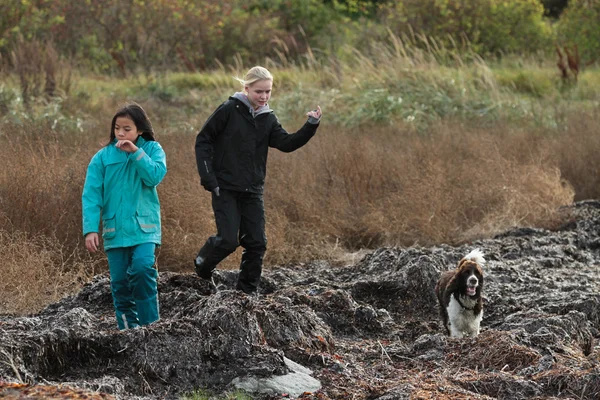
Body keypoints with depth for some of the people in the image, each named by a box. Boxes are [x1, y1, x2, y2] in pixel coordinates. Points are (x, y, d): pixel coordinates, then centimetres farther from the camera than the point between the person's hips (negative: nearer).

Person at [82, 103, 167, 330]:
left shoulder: (151, 149, 3)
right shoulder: (103, 157, 2)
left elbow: (156, 175, -15)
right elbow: (91, 194, -3)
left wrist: (135, 152, -17)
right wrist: (90, 229, -12)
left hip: (144, 227, -2)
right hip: (114, 229, 2)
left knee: (142, 267, -23)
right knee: (120, 282, 4)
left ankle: (149, 324, -12)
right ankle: (128, 328, 14)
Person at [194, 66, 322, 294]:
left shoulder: (267, 119, 7)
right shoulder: (229, 110, -8)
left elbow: (287, 144, -6)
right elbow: (203, 140, -6)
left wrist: (311, 126, -21)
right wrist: (208, 177, -13)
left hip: (253, 190, 5)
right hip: (225, 188, -5)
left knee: (257, 242, 2)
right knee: (228, 239, -10)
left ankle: (248, 291, 16)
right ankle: (202, 266, 19)